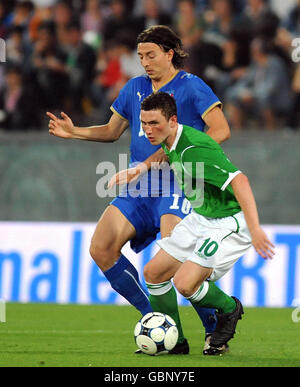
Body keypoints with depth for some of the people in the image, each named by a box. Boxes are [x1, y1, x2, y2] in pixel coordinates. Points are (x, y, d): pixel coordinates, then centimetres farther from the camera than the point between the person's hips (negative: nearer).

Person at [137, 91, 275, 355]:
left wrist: (255, 229, -39)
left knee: (185, 283, -22)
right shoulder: (171, 144, -1)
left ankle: (229, 310, 8)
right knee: (154, 273, 7)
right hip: (201, 218, 10)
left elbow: (239, 180, -35)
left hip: (229, 222, -10)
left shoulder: (194, 150, -29)